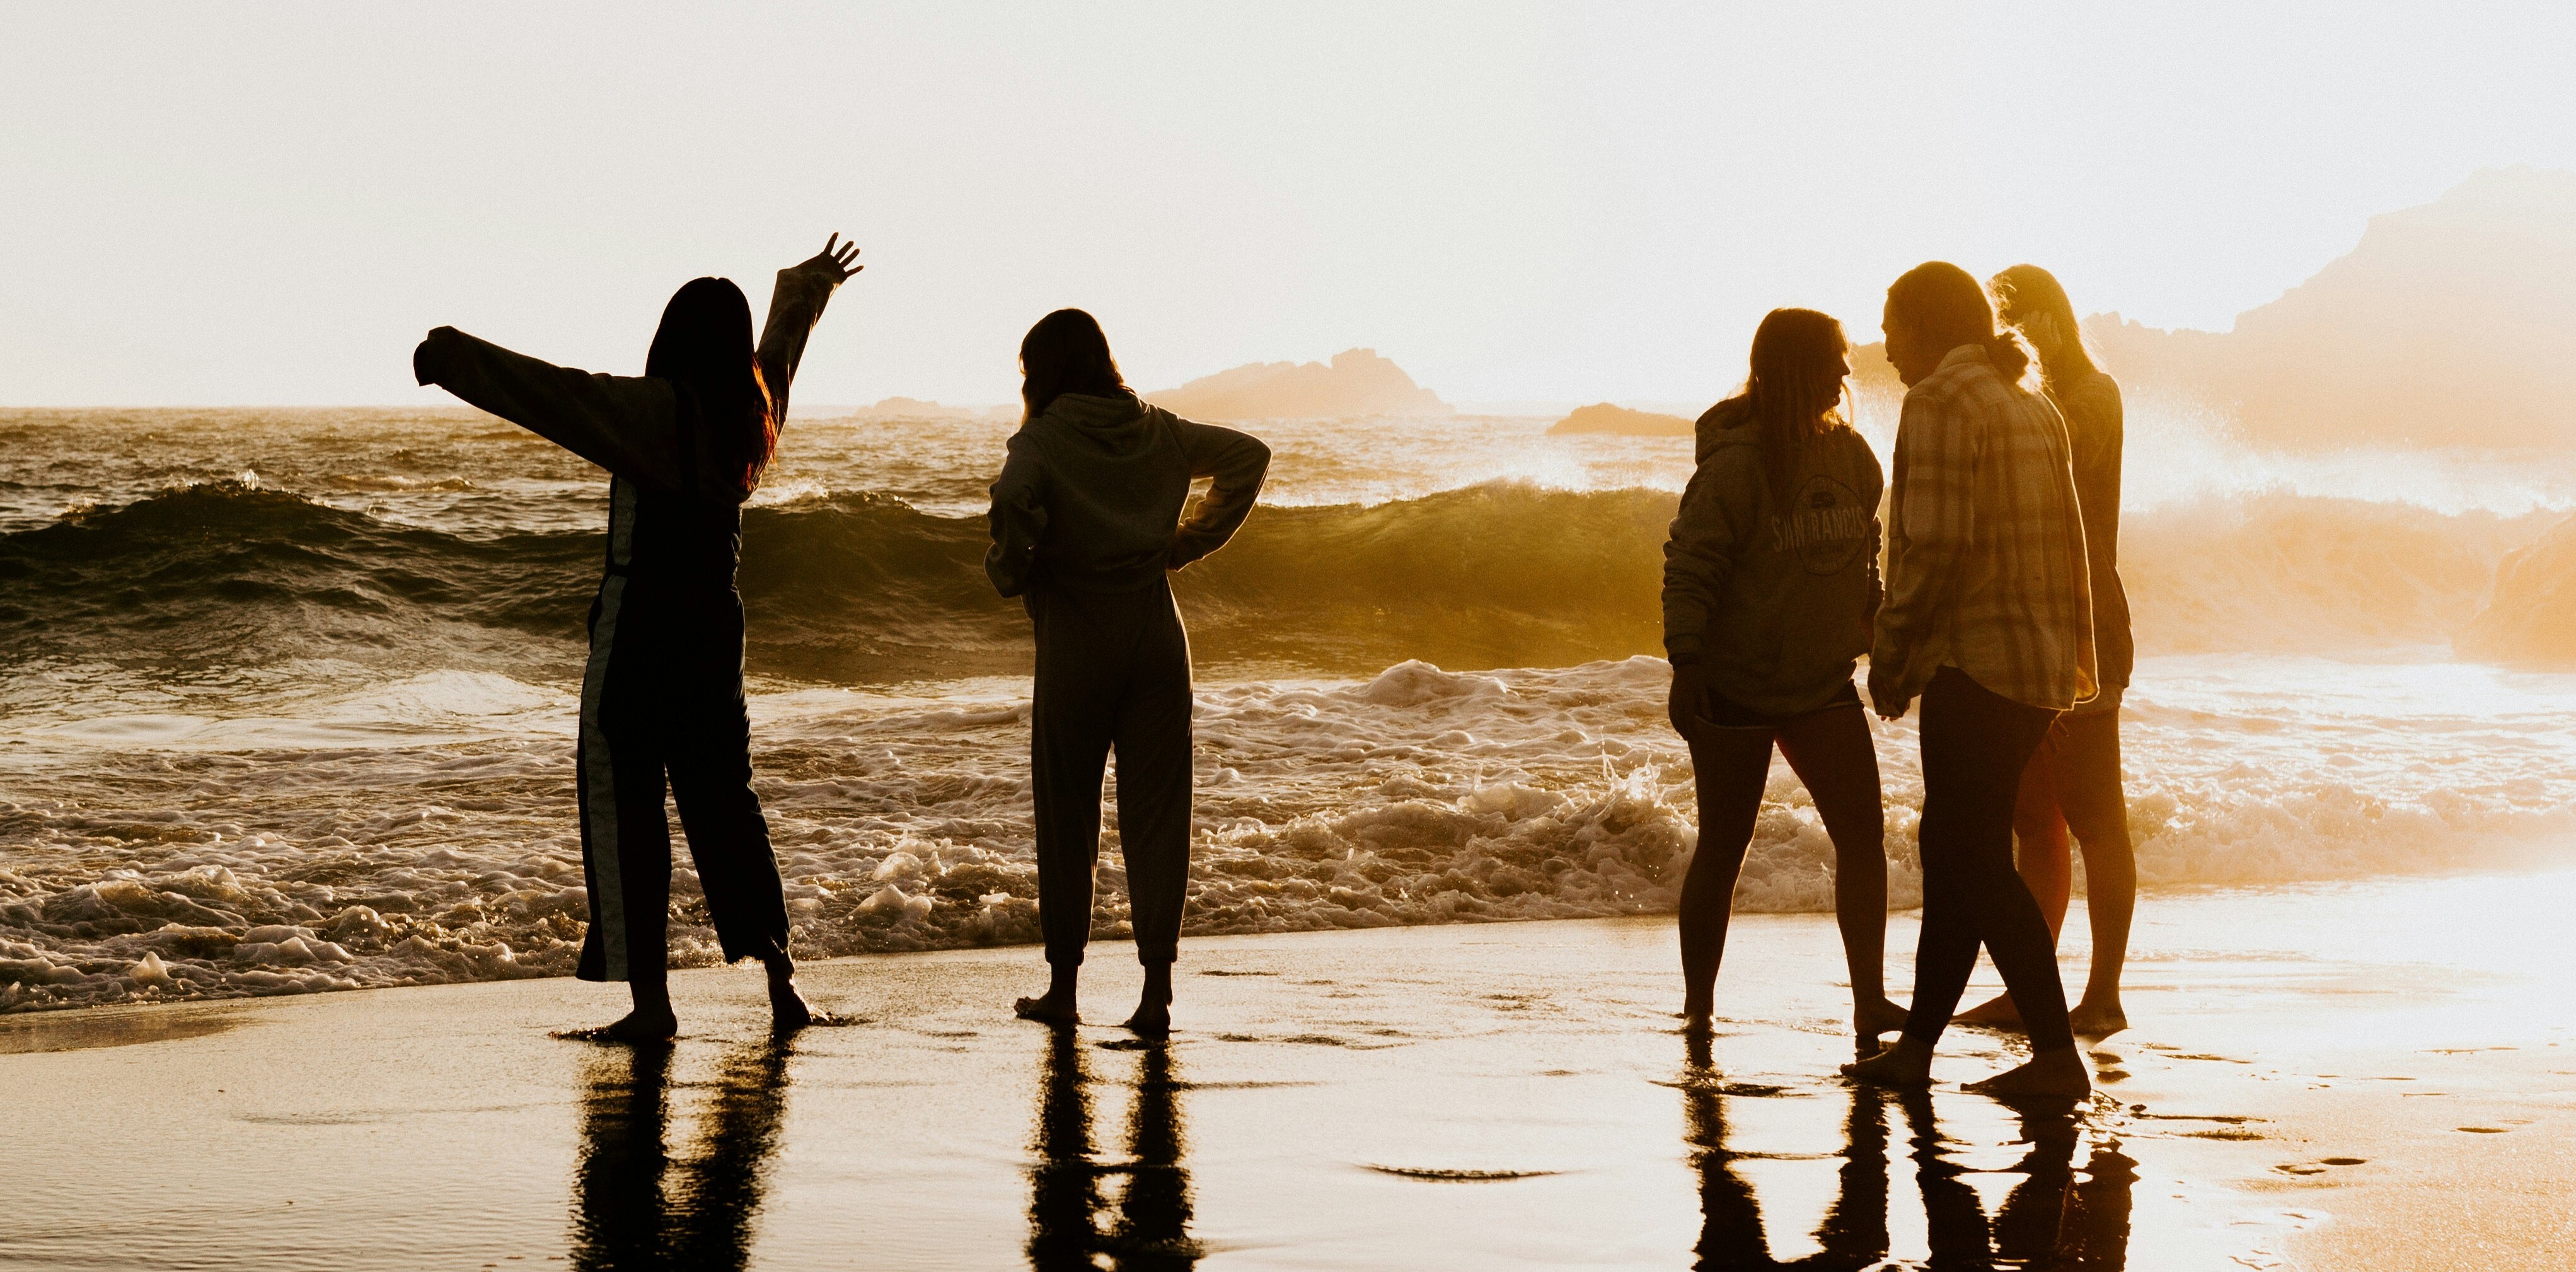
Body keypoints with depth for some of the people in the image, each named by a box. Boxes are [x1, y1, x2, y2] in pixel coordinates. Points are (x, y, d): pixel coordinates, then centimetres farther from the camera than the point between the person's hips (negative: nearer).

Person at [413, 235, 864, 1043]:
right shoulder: (751, 413, 7)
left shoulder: (657, 408, -13)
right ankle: (778, 971, 13)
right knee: (720, 793, 16)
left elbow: (554, 394, -19)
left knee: (622, 801, -2)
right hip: (715, 621, 7)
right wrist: (810, 289, 47)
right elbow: (779, 353, 28)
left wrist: (453, 357, -12)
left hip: (639, 625, -7)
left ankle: (650, 999, -4)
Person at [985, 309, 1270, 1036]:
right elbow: (1248, 456, 12)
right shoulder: (1157, 431, 6)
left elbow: (1014, 501, -28)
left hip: (1076, 642, -3)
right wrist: (1193, 541, 11)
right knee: (1156, 812, 3)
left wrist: (1008, 573, -10)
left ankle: (1063, 987, 16)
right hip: (1156, 633, 3)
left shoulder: (1044, 439, -9)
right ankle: (1157, 989, -4)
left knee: (1067, 816, 9)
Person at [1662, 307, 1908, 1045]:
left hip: (1822, 682, 6)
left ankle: (1870, 1000, -3)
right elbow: (1689, 568, -18)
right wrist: (1687, 665, -22)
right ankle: (1698, 1006, 18)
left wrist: (1877, 630, 17)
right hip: (1735, 688, -6)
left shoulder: (1849, 455, 4)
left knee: (1862, 835, -5)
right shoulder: (1735, 464, -17)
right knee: (1723, 849, 5)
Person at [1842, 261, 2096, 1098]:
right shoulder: (2034, 410, 16)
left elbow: (1937, 544, -18)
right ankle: (1915, 1046, 18)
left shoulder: (1940, 404, -11)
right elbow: (2069, 544, 18)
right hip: (2043, 665, 9)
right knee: (1950, 848, 14)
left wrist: (1888, 654, -9)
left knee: (1977, 863, -4)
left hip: (1976, 662, -9)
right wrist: (2075, 647, 23)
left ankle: (2057, 1056, -6)